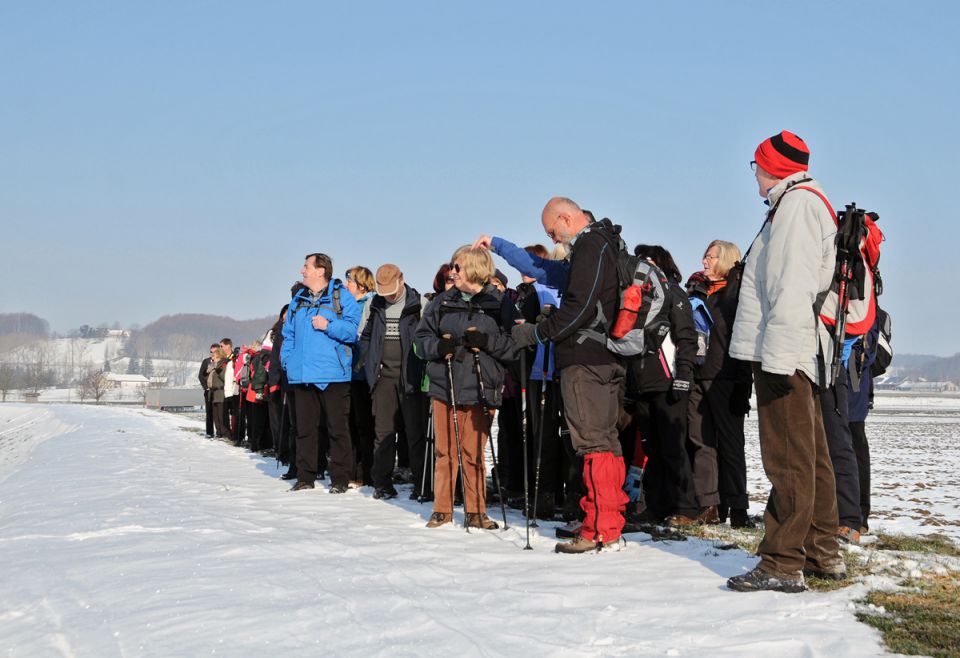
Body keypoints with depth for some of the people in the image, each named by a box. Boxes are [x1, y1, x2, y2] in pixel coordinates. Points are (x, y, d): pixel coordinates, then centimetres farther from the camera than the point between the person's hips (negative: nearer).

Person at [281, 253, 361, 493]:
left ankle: (340, 479, 4)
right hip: (302, 374, 5)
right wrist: (286, 358, 9)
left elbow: (354, 330, -7)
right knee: (304, 427, 8)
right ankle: (305, 477, 16)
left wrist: (329, 326, -16)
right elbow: (289, 334, 22)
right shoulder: (298, 300, 18)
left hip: (333, 374, -5)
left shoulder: (342, 297, 0)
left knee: (337, 428, -2)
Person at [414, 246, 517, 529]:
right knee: (445, 450, 6)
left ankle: (475, 511, 12)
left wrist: (487, 341, -17)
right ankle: (442, 509, 16)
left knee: (474, 453, 2)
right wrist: (438, 346, -9)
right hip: (444, 388, 2)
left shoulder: (498, 304, 1)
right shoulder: (442, 302, 9)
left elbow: (514, 346, -2)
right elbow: (421, 338, 11)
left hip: (480, 389, -2)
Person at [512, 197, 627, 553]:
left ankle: (600, 530, -8)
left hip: (585, 361, -11)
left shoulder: (588, 246, -10)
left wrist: (537, 332, -14)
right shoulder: (605, 243, 21)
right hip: (605, 358, 11)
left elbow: (580, 307, -20)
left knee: (593, 441, -9)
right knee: (605, 439, 14)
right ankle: (610, 521, 22)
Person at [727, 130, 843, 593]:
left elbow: (793, 287, -19)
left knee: (788, 459, -10)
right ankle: (822, 555, 21)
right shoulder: (805, 204, 24)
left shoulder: (797, 203, -8)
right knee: (810, 456, 13)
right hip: (791, 356, 11)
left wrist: (778, 354, -24)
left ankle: (783, 564, -9)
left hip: (784, 351, -11)